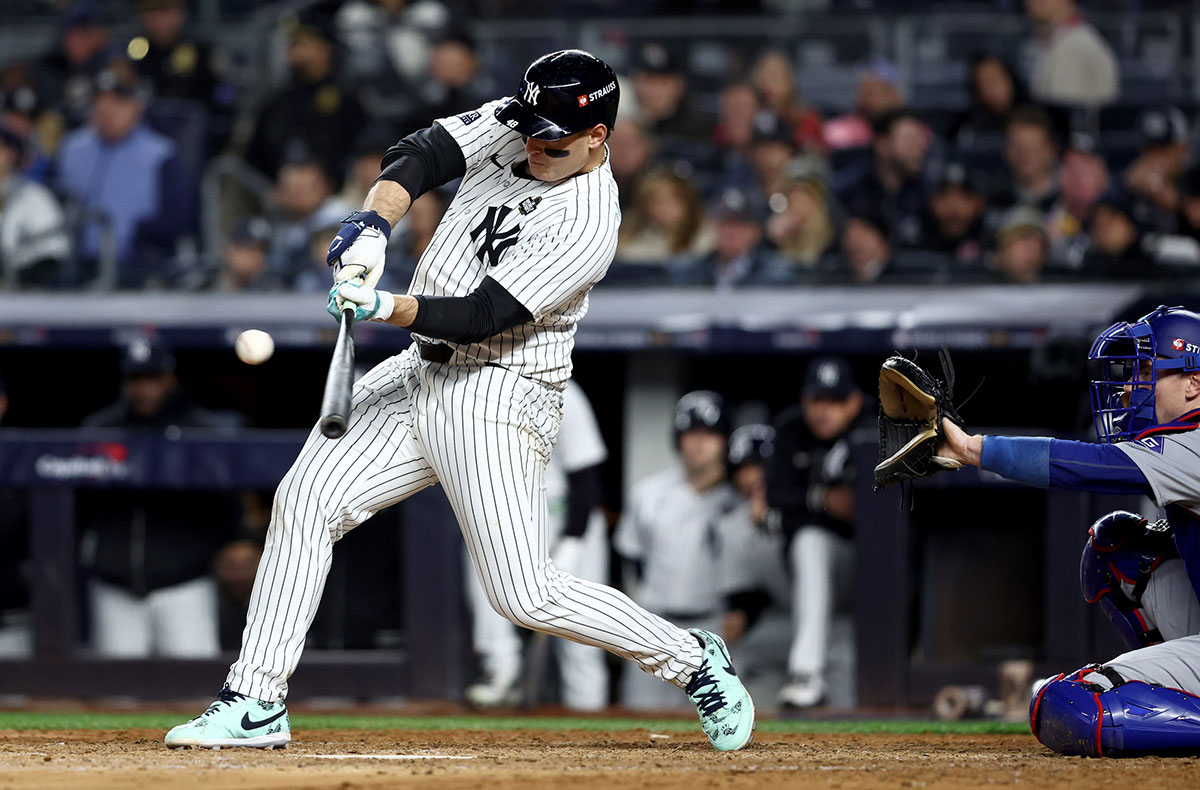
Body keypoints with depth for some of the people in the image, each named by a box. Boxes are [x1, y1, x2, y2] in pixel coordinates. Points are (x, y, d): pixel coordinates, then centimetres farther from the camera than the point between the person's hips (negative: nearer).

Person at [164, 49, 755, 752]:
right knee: (307, 497, -3)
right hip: (422, 375, 8)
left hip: (499, 397, -8)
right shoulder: (509, 127, 1)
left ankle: (693, 661, 11)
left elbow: (481, 316, -24)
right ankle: (257, 705, 2)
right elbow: (422, 155, -7)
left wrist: (389, 309, -36)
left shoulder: (590, 221, -20)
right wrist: (375, 225, -26)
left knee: (526, 595, -10)